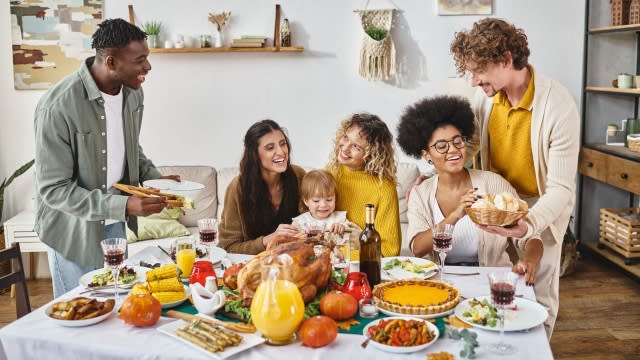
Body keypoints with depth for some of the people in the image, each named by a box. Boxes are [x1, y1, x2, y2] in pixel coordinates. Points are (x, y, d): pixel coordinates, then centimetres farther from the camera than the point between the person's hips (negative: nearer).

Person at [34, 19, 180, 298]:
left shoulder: (132, 92, -5)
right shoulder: (57, 107, -26)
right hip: (74, 229, -5)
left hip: (115, 224, 6)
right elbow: (53, 189, -22)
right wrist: (123, 206, -32)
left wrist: (154, 178, -5)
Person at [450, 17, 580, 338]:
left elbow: (561, 188, -25)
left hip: (539, 208, -4)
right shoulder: (486, 94, -12)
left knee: (537, 296, 8)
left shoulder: (559, 107, -27)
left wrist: (529, 224, -43)